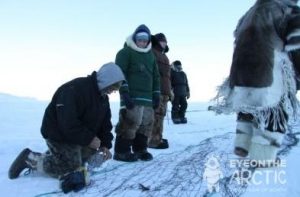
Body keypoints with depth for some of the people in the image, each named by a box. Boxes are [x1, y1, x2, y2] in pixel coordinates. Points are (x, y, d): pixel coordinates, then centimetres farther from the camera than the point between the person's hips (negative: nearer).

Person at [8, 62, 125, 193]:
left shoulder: (103, 96, 1)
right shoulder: (73, 90, -29)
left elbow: (105, 123, 5)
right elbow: (68, 123, -34)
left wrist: (105, 144, -7)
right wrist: (89, 139, -29)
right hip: (60, 136, -9)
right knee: (71, 171, -8)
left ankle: (53, 155, 25)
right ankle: (29, 158, 5)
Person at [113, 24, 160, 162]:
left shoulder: (151, 55, 20)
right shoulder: (125, 52, -1)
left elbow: (155, 76, 23)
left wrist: (156, 95, 16)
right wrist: (124, 93, -18)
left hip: (147, 97, 7)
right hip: (132, 96, -7)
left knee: (147, 123, 8)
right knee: (130, 123, -12)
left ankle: (140, 149, 20)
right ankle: (121, 151, -2)